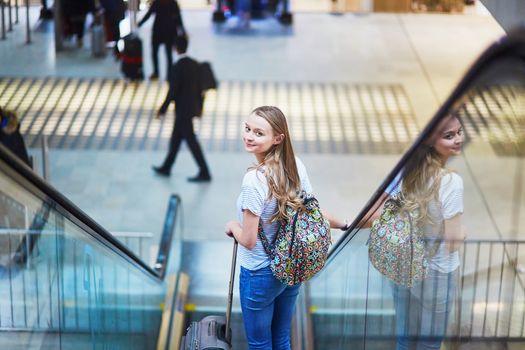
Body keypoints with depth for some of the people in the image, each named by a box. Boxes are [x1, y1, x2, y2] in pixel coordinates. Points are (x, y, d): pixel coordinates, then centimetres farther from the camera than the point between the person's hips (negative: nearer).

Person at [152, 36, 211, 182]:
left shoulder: (177, 68, -20)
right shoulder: (195, 64, 3)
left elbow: (172, 92, -20)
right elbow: (199, 87, 9)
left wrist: (162, 110, -10)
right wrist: (199, 105, 19)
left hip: (183, 110, -8)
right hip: (192, 107, 8)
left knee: (191, 141, -2)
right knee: (176, 138, 19)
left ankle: (204, 173, 1)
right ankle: (166, 167, 30)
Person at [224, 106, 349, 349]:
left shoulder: (254, 181, -29)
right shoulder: (295, 165, -9)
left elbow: (248, 241, -24)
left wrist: (232, 226, -2)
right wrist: (343, 225, 21)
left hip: (260, 275, -7)